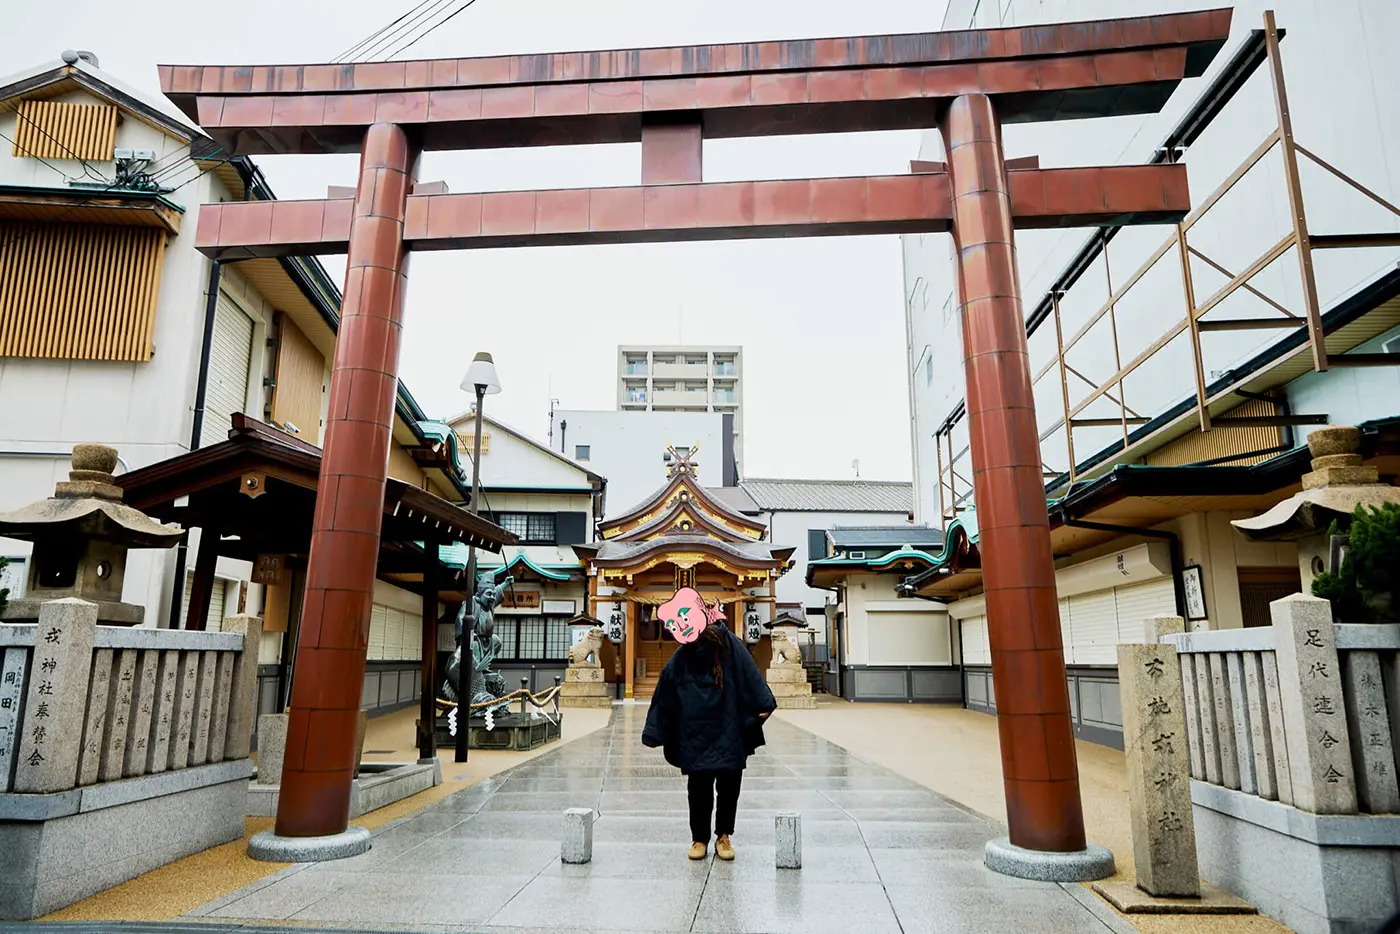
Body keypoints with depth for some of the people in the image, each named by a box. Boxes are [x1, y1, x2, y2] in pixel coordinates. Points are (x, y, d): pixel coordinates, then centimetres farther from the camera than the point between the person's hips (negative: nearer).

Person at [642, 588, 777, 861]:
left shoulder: (729, 645, -7)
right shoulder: (679, 660, -1)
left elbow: (749, 675, -10)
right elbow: (665, 699, 2)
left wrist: (761, 706, -20)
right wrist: (655, 733, 2)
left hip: (729, 733, -1)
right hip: (695, 736, 1)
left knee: (729, 785, 8)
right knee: (698, 788, 5)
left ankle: (724, 836, 26)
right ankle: (699, 838, 23)